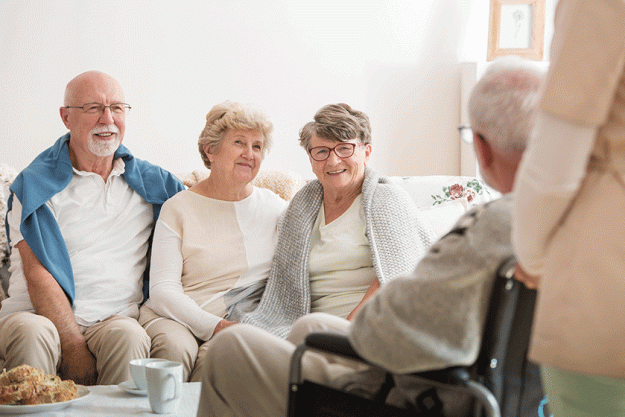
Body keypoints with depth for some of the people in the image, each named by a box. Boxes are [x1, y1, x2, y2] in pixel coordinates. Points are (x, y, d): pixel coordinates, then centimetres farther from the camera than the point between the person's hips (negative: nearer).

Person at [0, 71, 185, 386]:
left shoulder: (151, 182, 15)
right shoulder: (35, 185, 4)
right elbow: (39, 277, -6)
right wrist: (74, 348, -18)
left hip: (114, 319, 2)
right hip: (38, 316, -1)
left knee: (128, 336, -31)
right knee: (32, 333, -34)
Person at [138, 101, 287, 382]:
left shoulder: (276, 209, 13)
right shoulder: (179, 209, 5)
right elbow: (162, 290, -3)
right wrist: (213, 326, -17)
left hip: (245, 324, 1)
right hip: (175, 318, -1)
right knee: (175, 347, -34)